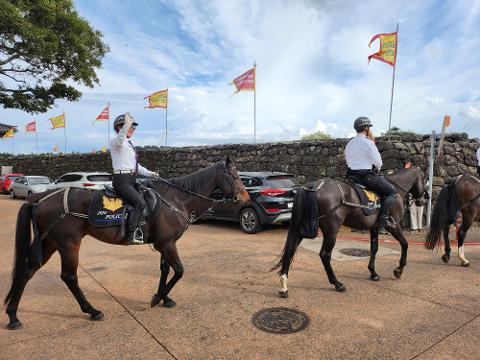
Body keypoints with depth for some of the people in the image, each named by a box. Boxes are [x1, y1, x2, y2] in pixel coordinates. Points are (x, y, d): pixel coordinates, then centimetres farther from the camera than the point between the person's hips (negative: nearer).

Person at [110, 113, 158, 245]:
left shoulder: (129, 144, 23)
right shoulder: (115, 142, -2)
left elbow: (136, 165, 25)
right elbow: (120, 138, -29)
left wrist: (150, 174, 14)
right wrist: (127, 124, -43)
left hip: (132, 180, 9)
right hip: (122, 180, -9)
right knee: (140, 203, -24)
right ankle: (131, 235, -21)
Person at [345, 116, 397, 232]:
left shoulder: (349, 144, 13)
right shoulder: (368, 142, -10)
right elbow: (378, 163, -10)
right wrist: (377, 168, 14)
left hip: (352, 176, 8)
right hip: (367, 176, -8)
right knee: (392, 192, 5)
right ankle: (383, 219, -7)